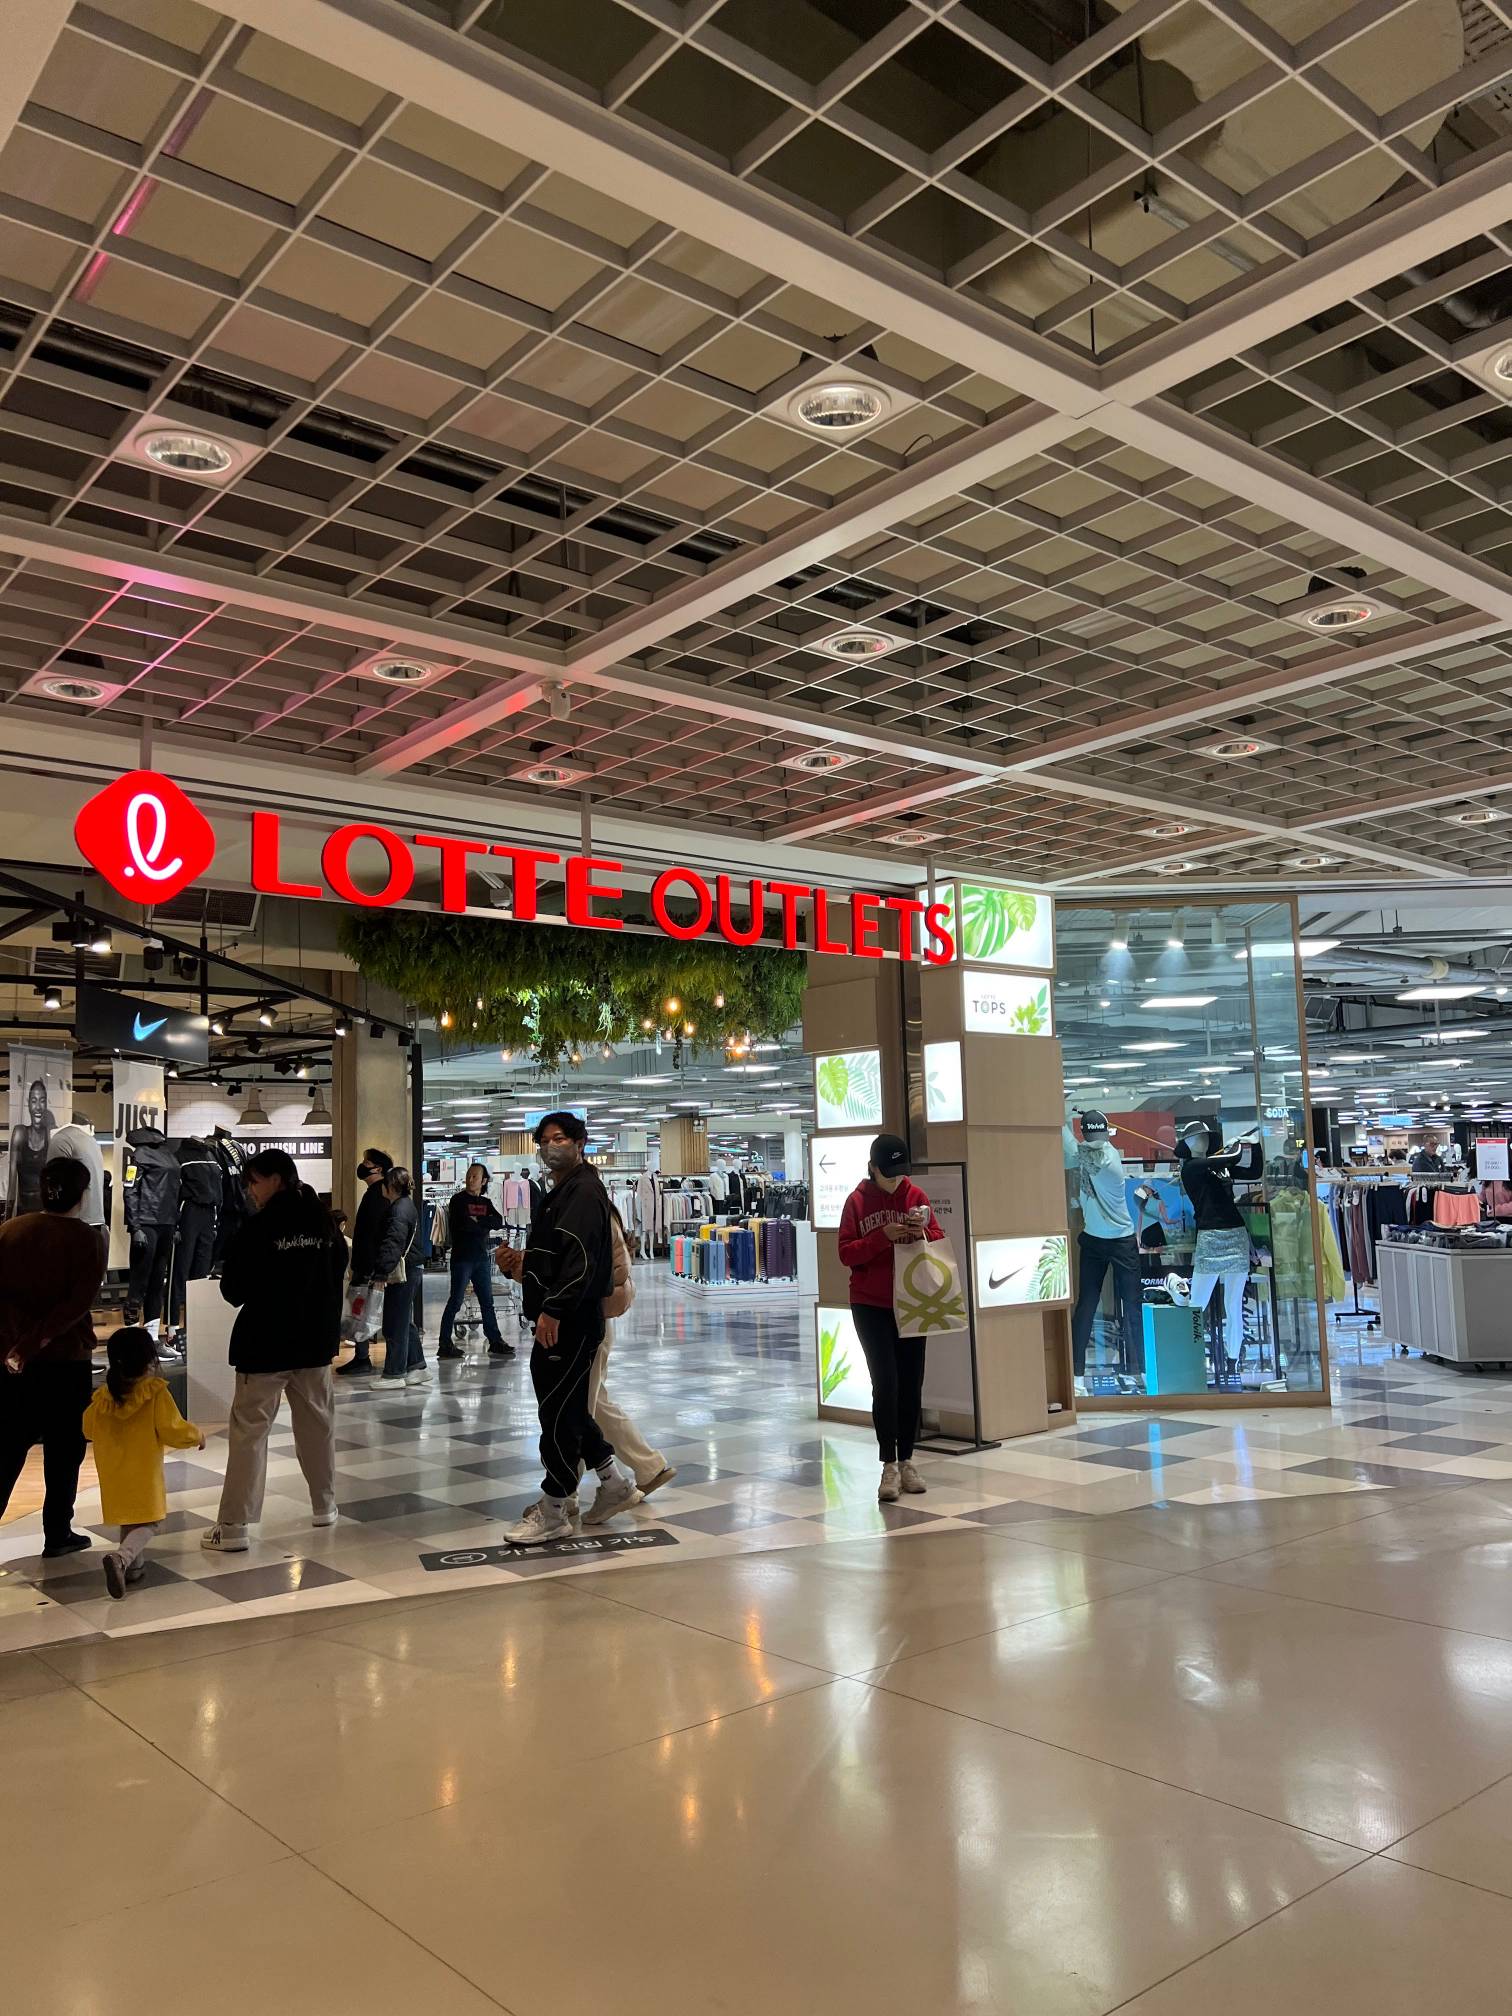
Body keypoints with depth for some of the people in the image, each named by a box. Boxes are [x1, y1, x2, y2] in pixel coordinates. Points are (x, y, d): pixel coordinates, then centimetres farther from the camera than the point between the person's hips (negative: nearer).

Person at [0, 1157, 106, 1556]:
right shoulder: (82, 1237, -9)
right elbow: (78, 1302, -18)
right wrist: (36, 1340, -18)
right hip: (64, 1357, -3)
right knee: (63, 1448, 9)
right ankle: (57, 1534, 15)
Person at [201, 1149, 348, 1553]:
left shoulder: (260, 1227, -15)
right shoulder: (324, 1223, 3)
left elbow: (233, 1288, -11)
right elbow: (338, 1275, 11)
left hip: (265, 1341, -6)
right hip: (316, 1339, 6)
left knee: (249, 1429, -2)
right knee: (317, 1422, 17)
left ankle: (234, 1525, -3)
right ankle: (324, 1505, 27)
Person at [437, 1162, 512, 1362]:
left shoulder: (485, 1203, 13)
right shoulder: (459, 1200, -2)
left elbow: (499, 1223, -3)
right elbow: (460, 1224, -18)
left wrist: (477, 1221, -15)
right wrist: (484, 1225, -7)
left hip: (482, 1257, 6)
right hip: (462, 1257, -6)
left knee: (487, 1302, 9)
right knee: (455, 1301, -3)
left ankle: (495, 1341, 14)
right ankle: (445, 1344, 3)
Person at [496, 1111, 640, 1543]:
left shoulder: (584, 1192, -13)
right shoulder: (559, 1194, 19)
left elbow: (582, 1259, -25)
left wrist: (553, 1309, -29)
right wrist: (522, 1262, 12)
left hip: (571, 1324, -10)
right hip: (557, 1319, 10)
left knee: (558, 1411, -4)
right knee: (568, 1406, 16)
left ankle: (552, 1513, 5)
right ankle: (615, 1484, 28)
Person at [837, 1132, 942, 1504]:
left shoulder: (915, 1195, 2)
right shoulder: (857, 1200, -4)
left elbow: (939, 1241, 4)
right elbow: (846, 1254, -8)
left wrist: (923, 1233, -18)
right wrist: (883, 1237, -21)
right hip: (870, 1306, -3)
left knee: (911, 1384, 5)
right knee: (886, 1383, -8)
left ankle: (906, 1462, 16)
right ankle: (889, 1466, 0)